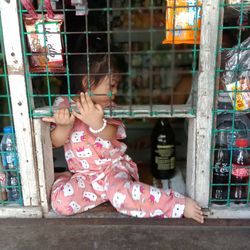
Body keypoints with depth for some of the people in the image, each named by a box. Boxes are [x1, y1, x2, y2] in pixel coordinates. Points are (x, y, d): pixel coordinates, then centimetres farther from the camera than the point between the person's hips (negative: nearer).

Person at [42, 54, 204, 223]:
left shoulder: (108, 108, -2)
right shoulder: (64, 103, -2)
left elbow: (110, 135, -21)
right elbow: (56, 142, -4)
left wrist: (97, 123, -44)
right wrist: (64, 125, -26)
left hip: (114, 166, -1)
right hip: (84, 174, 2)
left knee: (122, 196, -34)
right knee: (61, 202, -26)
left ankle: (180, 204, -22)